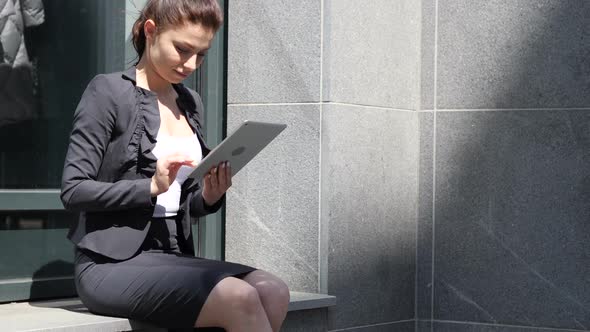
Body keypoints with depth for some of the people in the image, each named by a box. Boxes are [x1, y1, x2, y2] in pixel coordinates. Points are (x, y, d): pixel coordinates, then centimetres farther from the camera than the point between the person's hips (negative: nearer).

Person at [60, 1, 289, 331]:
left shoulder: (191, 103, 16)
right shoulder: (109, 92, -4)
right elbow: (73, 189, -9)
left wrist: (209, 197, -2)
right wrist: (152, 186, -20)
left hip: (172, 256, 7)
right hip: (112, 263, -7)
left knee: (273, 292, -20)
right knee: (240, 298, -29)